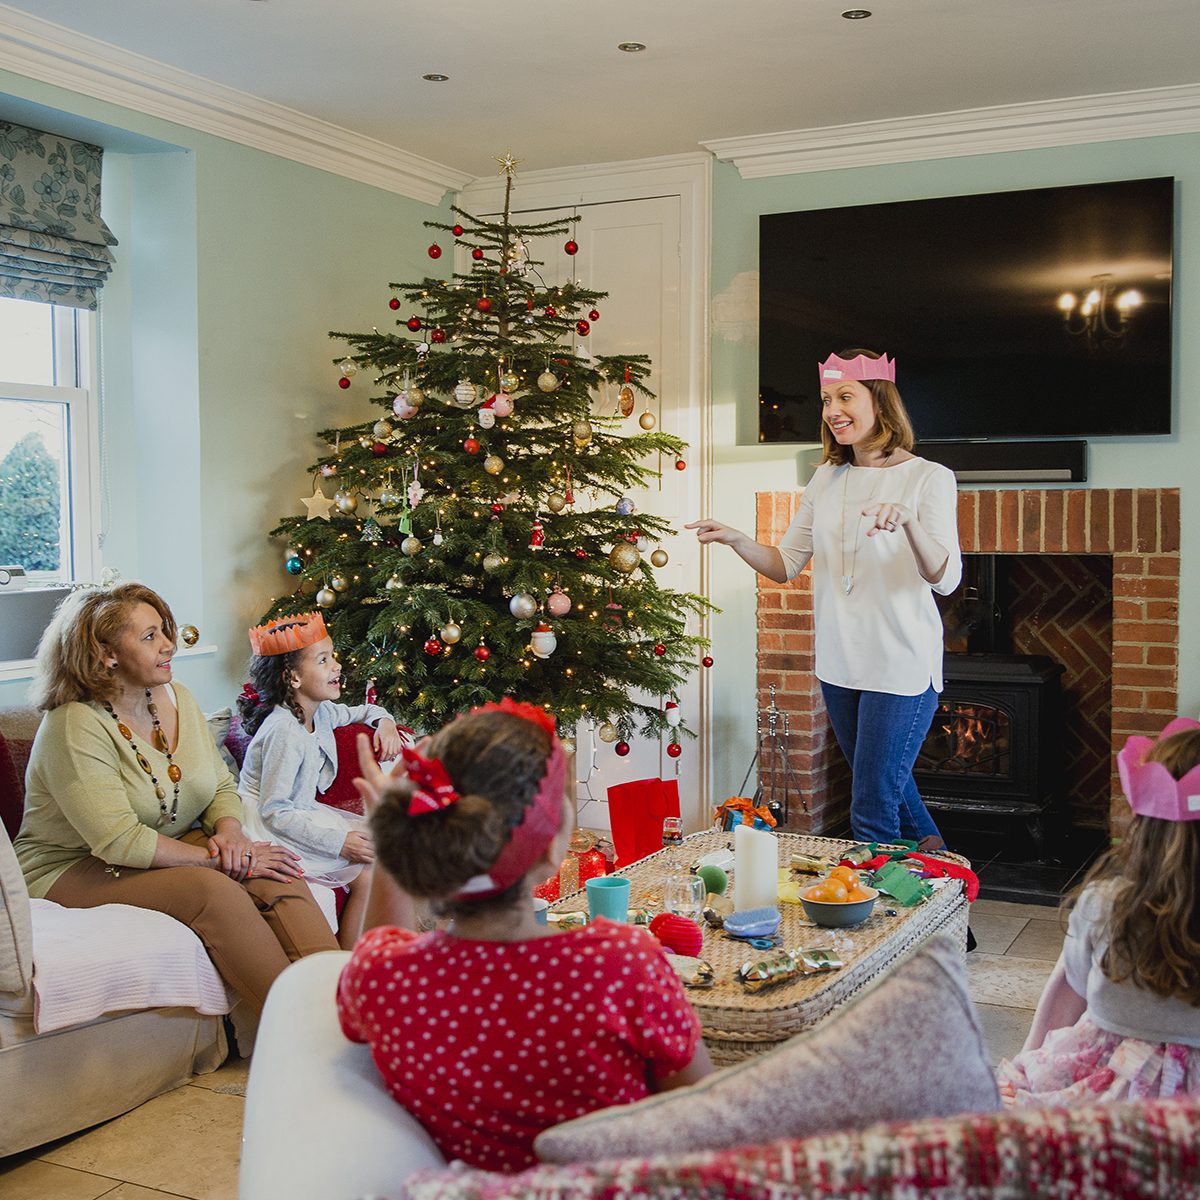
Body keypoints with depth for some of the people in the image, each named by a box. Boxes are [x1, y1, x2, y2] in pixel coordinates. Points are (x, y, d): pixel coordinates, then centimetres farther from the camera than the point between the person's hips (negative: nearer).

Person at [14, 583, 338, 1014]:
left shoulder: (177, 698, 5)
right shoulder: (75, 727, -19)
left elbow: (223, 786, 13)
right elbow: (119, 841, -26)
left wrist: (229, 829, -11)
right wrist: (218, 859, -24)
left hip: (171, 852, 7)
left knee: (278, 878, -21)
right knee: (214, 891, -33)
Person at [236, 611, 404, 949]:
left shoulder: (321, 712, 2)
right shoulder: (284, 732, -26)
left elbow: (360, 711, 26)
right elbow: (274, 812, -27)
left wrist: (383, 721, 2)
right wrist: (339, 841, -27)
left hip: (303, 812, 9)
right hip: (273, 831, -9)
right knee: (368, 871, -15)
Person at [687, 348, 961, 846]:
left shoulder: (929, 478, -9)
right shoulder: (826, 479, 8)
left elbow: (946, 579, -20)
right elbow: (785, 565, 7)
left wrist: (909, 522, -38)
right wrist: (736, 540, -12)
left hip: (901, 665, -6)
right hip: (840, 664, 6)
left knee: (871, 814, -6)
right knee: (880, 784, 23)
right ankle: (933, 853, 47)